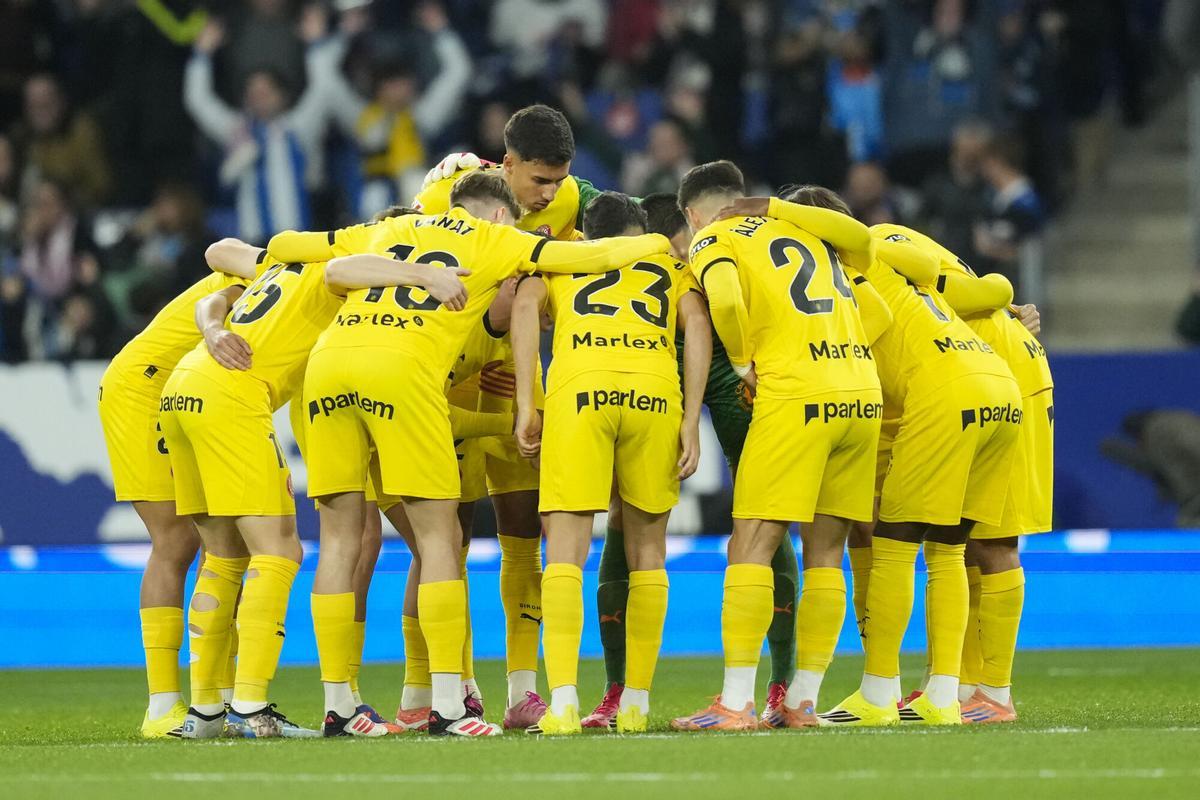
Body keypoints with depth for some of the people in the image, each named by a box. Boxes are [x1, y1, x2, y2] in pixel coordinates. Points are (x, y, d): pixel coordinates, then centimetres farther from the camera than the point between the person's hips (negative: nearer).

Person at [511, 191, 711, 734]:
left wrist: (526, 405, 4)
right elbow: (696, 325, 12)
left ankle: (563, 702, -16)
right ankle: (636, 703, 14)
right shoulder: (671, 269, 31)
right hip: (656, 389, 1)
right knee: (647, 550, 15)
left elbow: (525, 304, 8)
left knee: (566, 549, -3)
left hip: (579, 385, -1)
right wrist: (691, 420, 7)